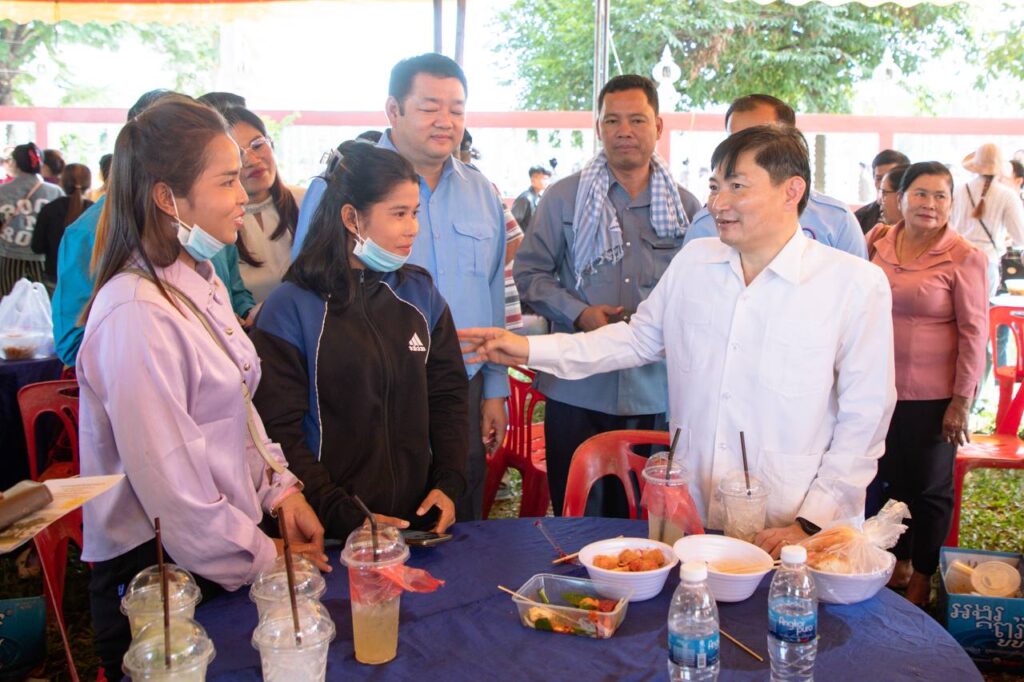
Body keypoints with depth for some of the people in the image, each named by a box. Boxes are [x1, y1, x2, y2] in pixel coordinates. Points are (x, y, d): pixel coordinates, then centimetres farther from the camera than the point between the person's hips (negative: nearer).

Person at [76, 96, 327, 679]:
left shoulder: (202, 280, 5)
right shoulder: (136, 316, -25)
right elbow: (171, 486, -24)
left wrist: (280, 488, 3)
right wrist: (263, 559, -13)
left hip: (221, 555, 8)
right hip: (159, 572, -8)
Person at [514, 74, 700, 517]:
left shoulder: (686, 206, 8)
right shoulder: (563, 197, 4)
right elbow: (530, 271, 2)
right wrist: (579, 313, -12)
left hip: (655, 393, 2)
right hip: (577, 391, -1)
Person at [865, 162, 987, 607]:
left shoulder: (965, 257, -9)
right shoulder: (881, 247, 3)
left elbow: (974, 332, -10)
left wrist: (962, 400, -12)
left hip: (933, 395, -4)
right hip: (882, 387, 4)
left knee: (928, 487, 10)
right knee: (890, 479, 16)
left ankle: (922, 579, 27)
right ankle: (899, 563, 36)